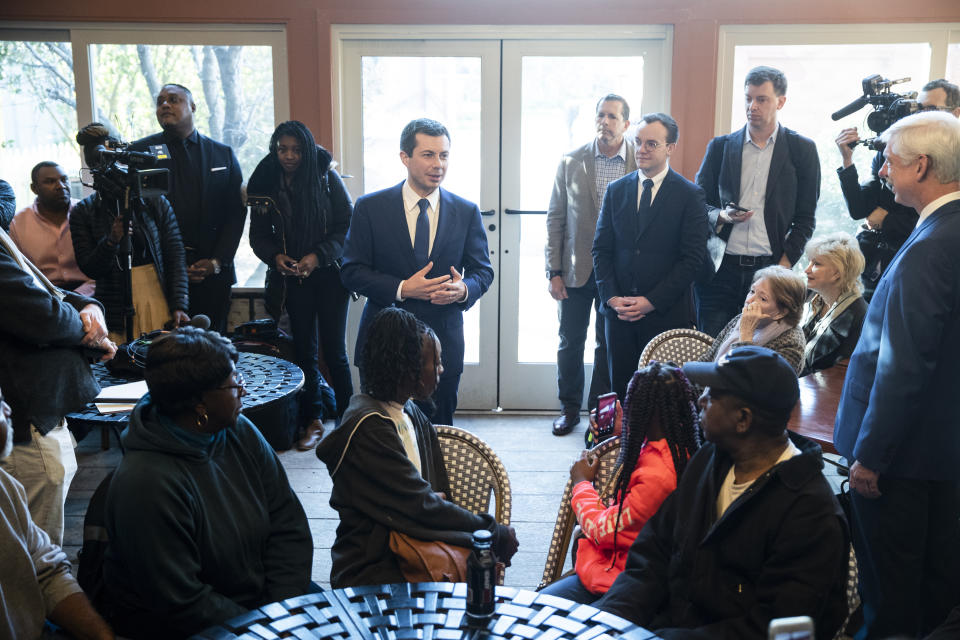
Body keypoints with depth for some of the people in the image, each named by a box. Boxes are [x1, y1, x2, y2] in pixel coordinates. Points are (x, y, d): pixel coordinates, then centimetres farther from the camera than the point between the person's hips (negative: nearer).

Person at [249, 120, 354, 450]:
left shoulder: (327, 178, -5)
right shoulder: (265, 183, 2)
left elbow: (347, 225, -5)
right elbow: (259, 234, 7)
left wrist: (317, 256, -16)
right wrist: (276, 256, -12)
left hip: (328, 274, -2)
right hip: (291, 277, 2)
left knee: (334, 351, -1)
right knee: (304, 350, 5)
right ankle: (313, 421, 15)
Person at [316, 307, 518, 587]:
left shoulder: (412, 414, 10)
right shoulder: (369, 428, -18)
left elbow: (438, 490, 15)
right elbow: (422, 508, -19)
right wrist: (495, 533, -12)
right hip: (371, 572, -8)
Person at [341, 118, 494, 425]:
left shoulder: (466, 212, 4)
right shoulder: (370, 208, -2)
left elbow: (483, 270, 8)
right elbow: (352, 272, -4)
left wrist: (463, 289, -16)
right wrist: (402, 288, -19)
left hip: (443, 345, 2)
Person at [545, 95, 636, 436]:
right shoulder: (571, 162, 0)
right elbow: (555, 218, 2)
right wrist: (554, 271, -3)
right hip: (576, 269, 1)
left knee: (609, 345, 10)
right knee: (570, 343, 11)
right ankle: (570, 408, 28)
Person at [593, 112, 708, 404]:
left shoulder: (690, 195, -1)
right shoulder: (616, 190, 10)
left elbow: (691, 258, -6)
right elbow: (601, 249, 8)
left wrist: (651, 301, -12)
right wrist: (612, 298, -5)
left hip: (666, 313, -3)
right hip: (619, 311, 3)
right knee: (620, 389, 6)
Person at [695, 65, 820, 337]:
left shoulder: (802, 150, 6)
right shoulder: (720, 146, 10)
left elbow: (805, 218, 6)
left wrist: (784, 265, -5)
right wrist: (721, 216, -9)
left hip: (770, 268, -1)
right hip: (720, 270, 1)